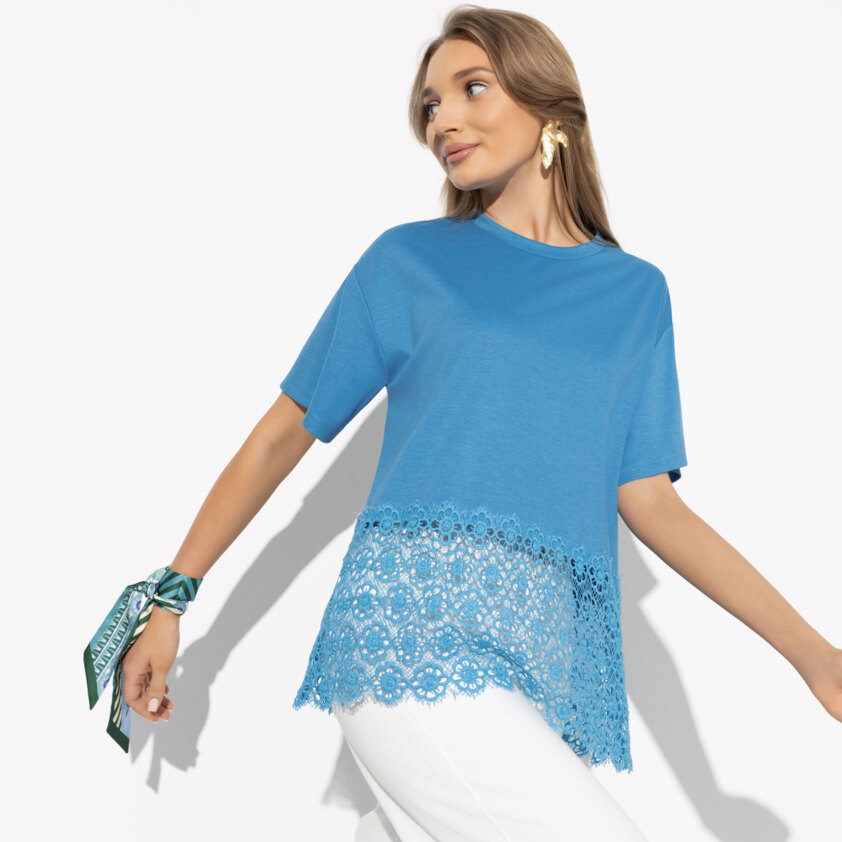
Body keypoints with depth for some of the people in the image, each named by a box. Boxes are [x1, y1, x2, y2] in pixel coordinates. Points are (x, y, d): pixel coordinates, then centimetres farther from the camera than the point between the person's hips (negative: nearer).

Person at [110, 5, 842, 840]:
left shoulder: (636, 292, 15)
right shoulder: (408, 261, 9)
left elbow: (649, 501, 10)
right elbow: (282, 435, 11)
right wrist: (169, 600, 8)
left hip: (548, 660, 4)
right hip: (414, 628, -3)